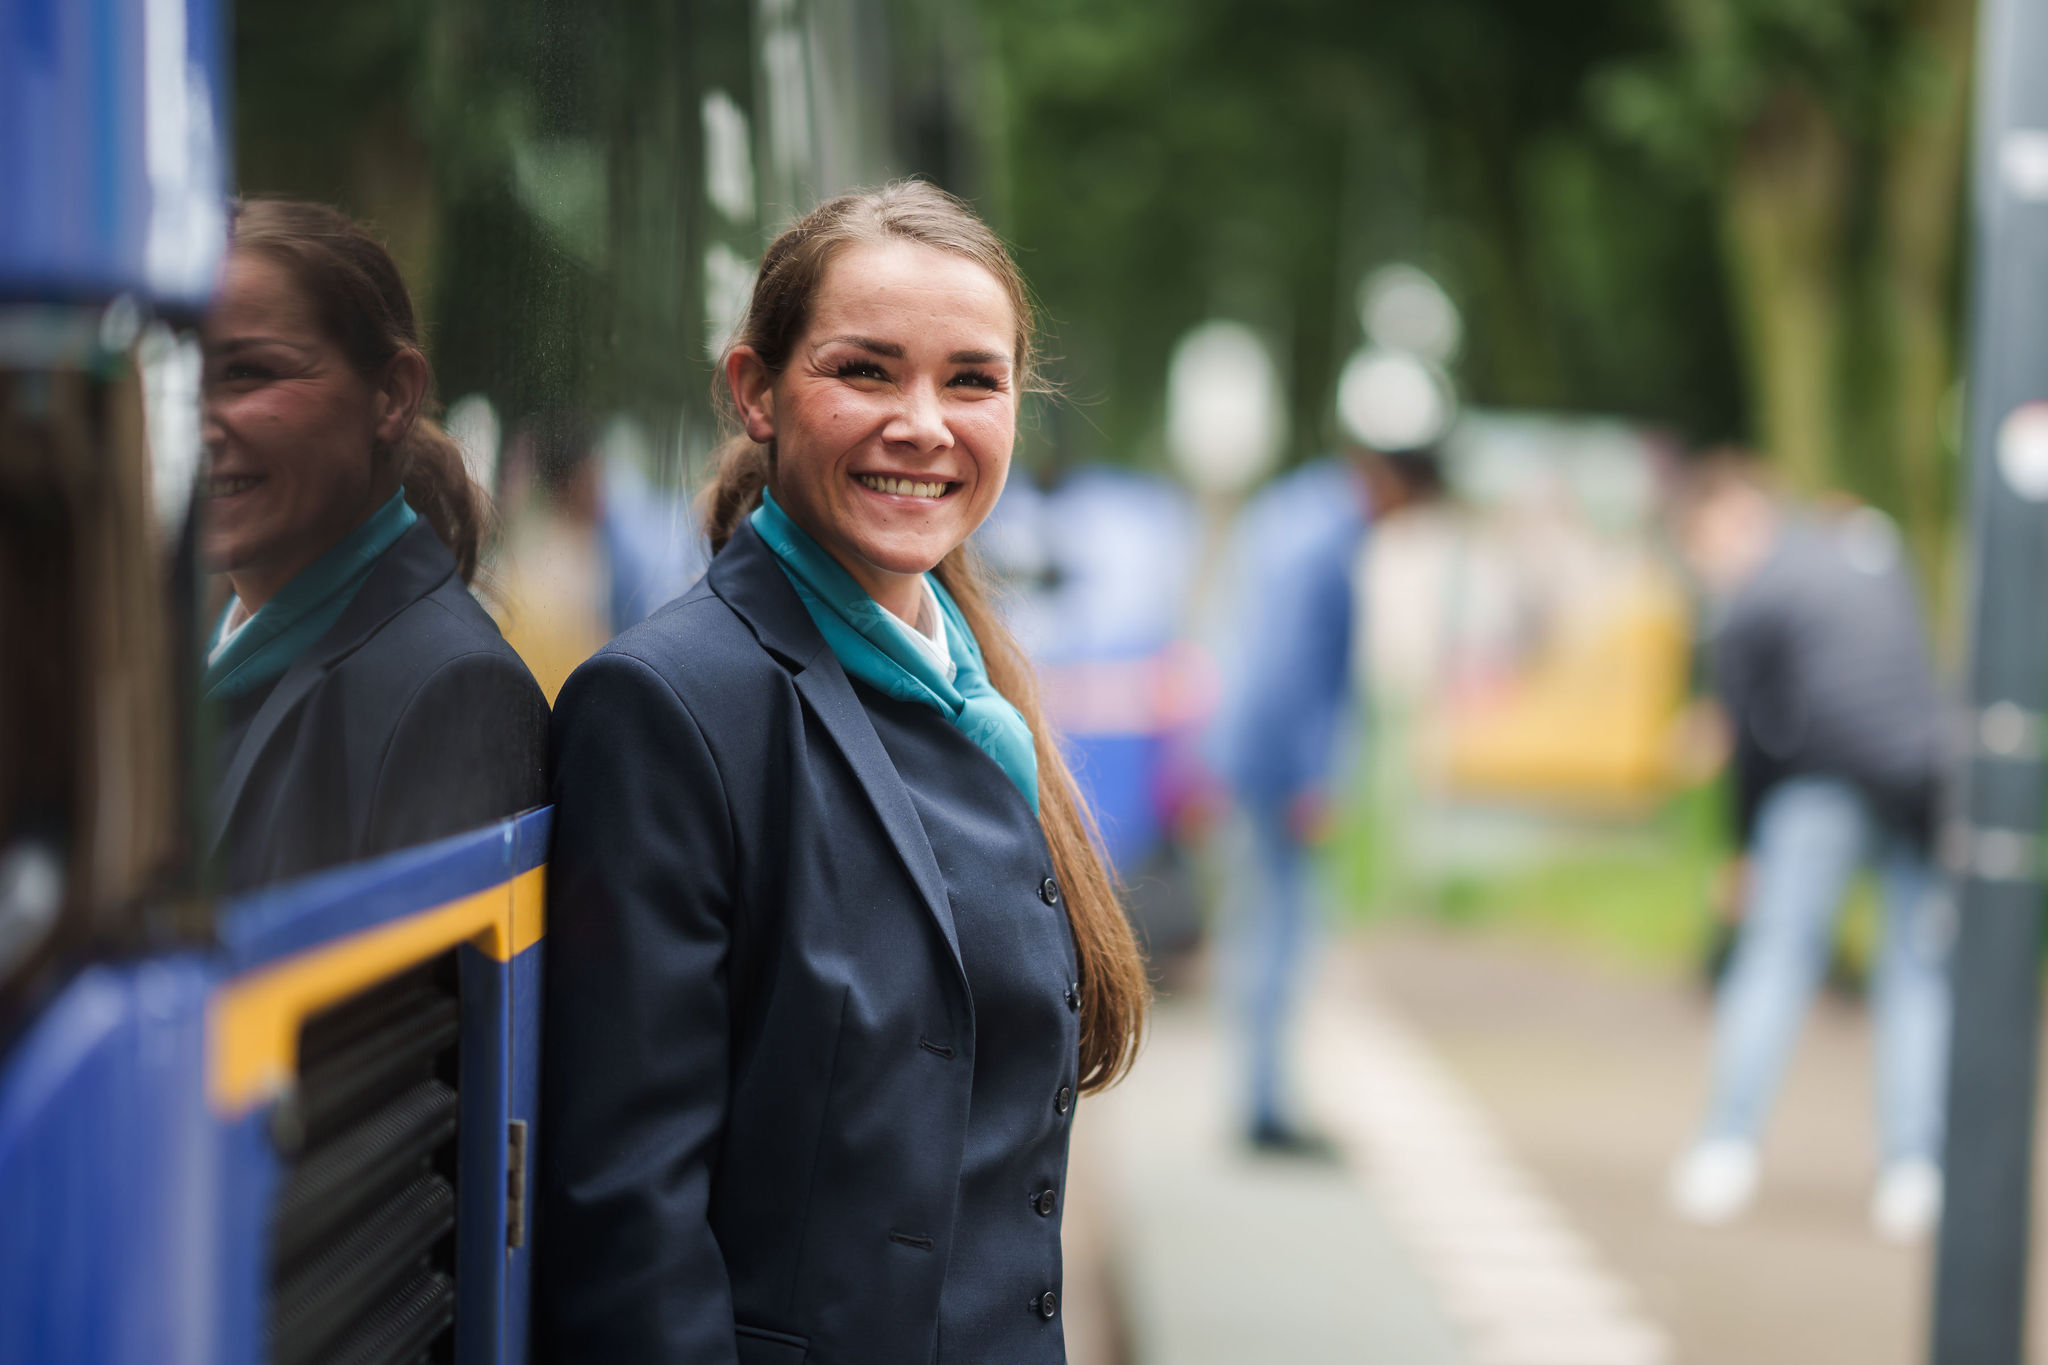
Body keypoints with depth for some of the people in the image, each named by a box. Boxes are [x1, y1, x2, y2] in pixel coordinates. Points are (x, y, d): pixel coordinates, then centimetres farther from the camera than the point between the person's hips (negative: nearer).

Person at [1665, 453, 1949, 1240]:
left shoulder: (1746, 604, 0)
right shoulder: (1874, 546, 17)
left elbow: (1754, 737, 2)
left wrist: (1750, 849, 11)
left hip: (1827, 785, -4)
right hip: (1928, 776, 4)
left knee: (1774, 959, 4)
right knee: (1919, 970, 7)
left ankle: (1728, 1147, -1)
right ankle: (1914, 1172, 1)